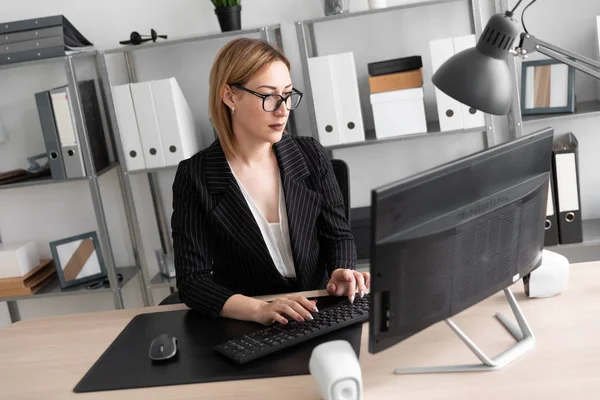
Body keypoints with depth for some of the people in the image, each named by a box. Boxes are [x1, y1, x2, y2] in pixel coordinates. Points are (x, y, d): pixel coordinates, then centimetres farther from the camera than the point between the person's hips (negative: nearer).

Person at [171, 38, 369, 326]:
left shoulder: (311, 156, -1)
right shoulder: (195, 177, -9)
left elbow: (338, 235, 6)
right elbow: (192, 281, -12)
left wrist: (342, 272, -15)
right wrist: (260, 310, -28)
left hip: (318, 316, 1)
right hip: (243, 328, -1)